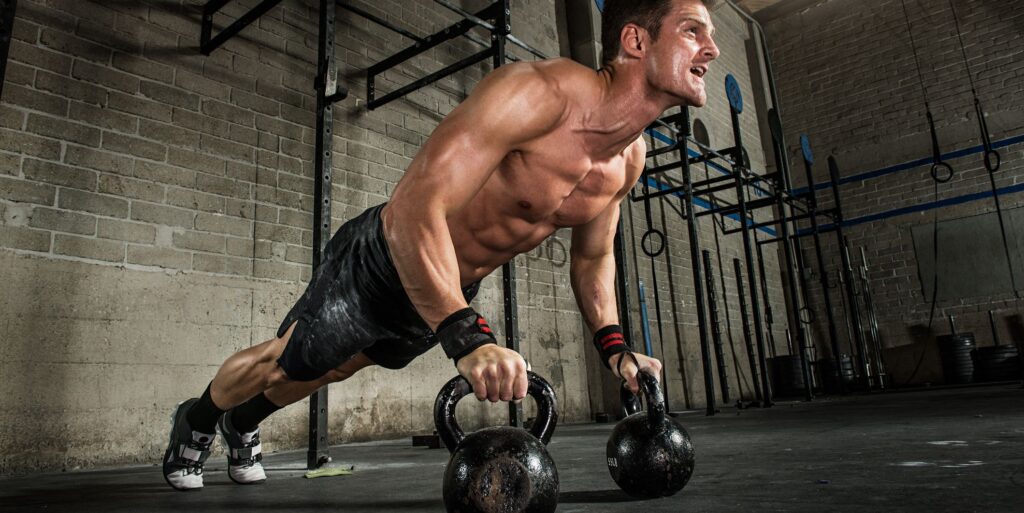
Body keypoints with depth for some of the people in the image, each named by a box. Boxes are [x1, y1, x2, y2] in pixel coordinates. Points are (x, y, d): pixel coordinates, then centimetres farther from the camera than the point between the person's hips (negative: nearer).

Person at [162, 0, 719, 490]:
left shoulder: (631, 156, -8)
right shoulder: (539, 90, -34)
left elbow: (593, 256, 7)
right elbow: (416, 205, -42)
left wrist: (613, 347, -4)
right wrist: (468, 339, -50)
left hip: (450, 291, 7)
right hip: (378, 264, -7)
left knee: (335, 368, 28)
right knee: (281, 367, 16)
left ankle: (241, 425, 58)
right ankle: (195, 421, 51)